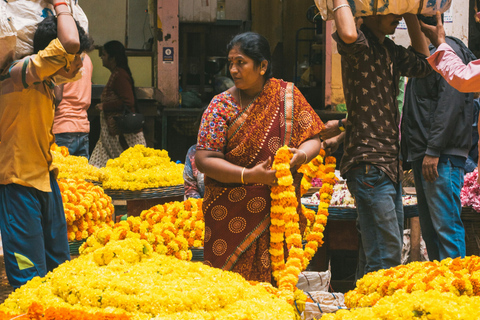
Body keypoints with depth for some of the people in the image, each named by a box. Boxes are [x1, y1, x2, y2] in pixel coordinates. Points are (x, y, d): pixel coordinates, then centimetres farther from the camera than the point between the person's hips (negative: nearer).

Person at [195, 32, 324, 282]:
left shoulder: (287, 95, 5)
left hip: (279, 212, 1)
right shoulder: (221, 106, -1)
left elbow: (313, 139, 8)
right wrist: (249, 175, -20)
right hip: (231, 213, -1)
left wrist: (301, 155, -15)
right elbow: (204, 159, -8)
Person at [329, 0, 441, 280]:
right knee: (386, 256, -13)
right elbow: (348, 35, -34)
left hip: (389, 163, 10)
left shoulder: (390, 50, 18)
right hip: (368, 163, -10)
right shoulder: (360, 45, -11)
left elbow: (423, 65, 28)